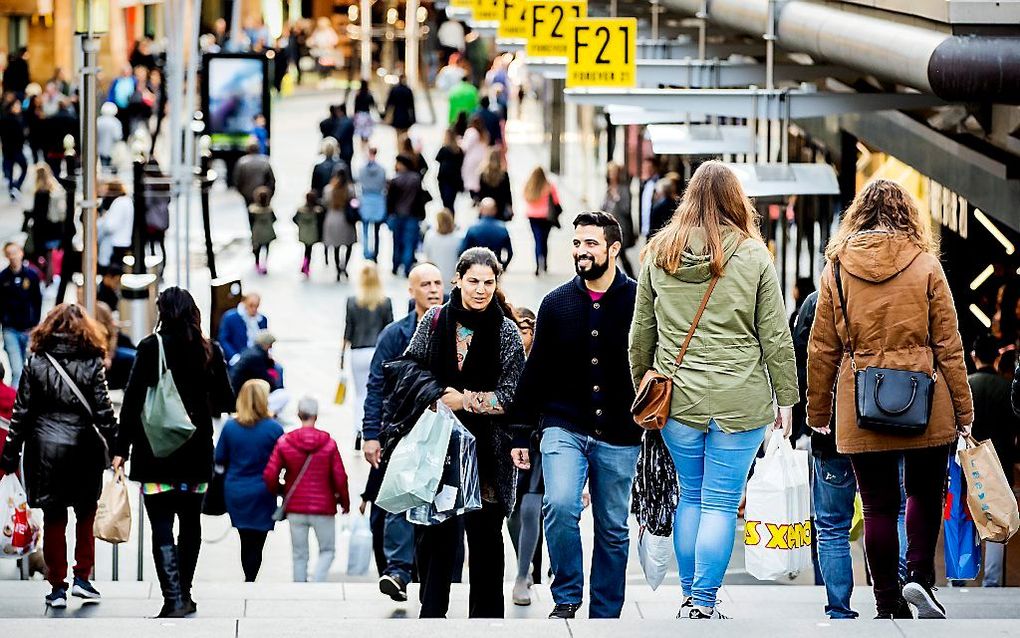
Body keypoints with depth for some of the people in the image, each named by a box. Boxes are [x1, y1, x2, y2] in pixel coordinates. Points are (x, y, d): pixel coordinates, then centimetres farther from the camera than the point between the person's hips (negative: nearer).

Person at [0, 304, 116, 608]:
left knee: (53, 518, 7)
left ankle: (57, 586, 7)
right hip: (84, 448, 0)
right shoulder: (92, 363, -5)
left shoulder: (35, 362, -2)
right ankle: (82, 578, 13)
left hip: (45, 449, 1)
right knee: (86, 514, 15)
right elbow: (103, 411, -5)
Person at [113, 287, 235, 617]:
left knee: (162, 528, -3)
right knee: (190, 524, 16)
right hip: (196, 452, 3)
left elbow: (132, 400, -8)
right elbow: (226, 402, 7)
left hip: (157, 451, -3)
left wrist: (122, 449, -5)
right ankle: (184, 594, 21)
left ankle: (174, 599, -13)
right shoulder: (210, 350, 2)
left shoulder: (151, 347, -7)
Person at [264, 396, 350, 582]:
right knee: (327, 550, 13)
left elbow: (269, 476, -7)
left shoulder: (284, 442, -5)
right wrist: (344, 501, 12)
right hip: (323, 508, -2)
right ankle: (316, 583, -9)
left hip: (295, 509, 2)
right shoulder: (328, 443, -8)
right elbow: (340, 477, -6)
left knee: (299, 555, 12)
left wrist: (280, 490, 15)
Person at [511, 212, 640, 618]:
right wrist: (521, 434, 9)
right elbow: (535, 372, 11)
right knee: (560, 505, -21)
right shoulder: (557, 303, 5)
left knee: (613, 531, 7)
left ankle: (605, 616, 18)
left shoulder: (638, 301, -3)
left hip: (618, 436, -1)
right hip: (564, 428, 1)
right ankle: (566, 597, -3)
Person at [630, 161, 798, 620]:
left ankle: (689, 597, 21)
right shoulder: (753, 255, -5)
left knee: (690, 496, 17)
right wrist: (785, 398, 6)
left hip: (678, 398, 3)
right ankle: (703, 604, 1)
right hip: (740, 403, -3)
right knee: (721, 504, 2)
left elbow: (640, 332, 10)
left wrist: (641, 386, 21)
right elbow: (775, 336, -2)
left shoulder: (659, 253, 4)